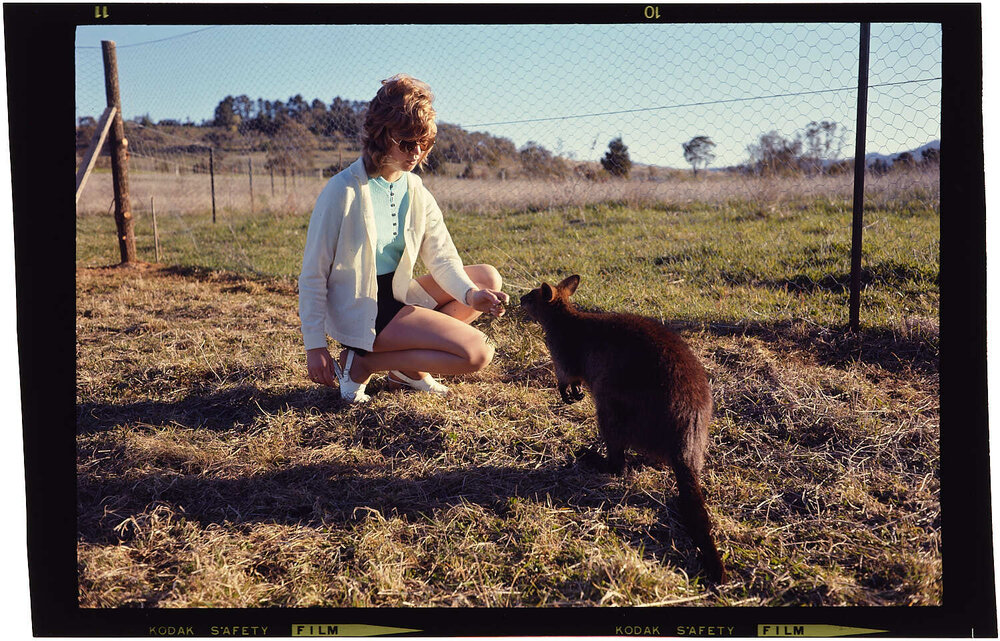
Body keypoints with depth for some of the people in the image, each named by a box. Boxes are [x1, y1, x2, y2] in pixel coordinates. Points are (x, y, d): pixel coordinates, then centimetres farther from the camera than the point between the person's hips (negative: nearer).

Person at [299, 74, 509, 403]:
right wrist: (314, 346, -16)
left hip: (398, 296, 8)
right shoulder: (343, 191, -19)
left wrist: (471, 293, -25)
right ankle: (361, 363, -5)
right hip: (361, 314, -8)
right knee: (477, 352, -16)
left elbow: (443, 259, -4)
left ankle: (409, 365, 4)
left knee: (488, 278, 2)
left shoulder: (416, 191, 1)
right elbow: (313, 274, -15)